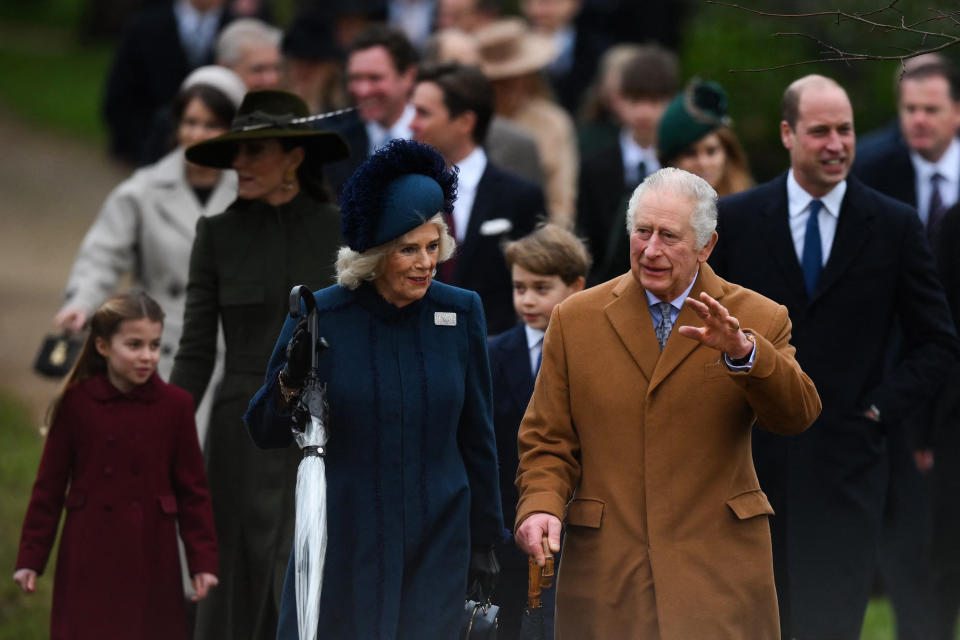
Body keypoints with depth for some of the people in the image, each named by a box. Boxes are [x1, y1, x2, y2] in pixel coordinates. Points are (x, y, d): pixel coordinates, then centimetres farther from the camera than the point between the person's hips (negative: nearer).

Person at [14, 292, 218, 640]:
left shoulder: (175, 405, -1)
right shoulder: (76, 403, -4)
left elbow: (193, 489, 3)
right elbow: (49, 485, 2)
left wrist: (203, 561, -1)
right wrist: (31, 558, 1)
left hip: (151, 558, 1)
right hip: (90, 558, -1)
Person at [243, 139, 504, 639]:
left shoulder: (460, 314, 2)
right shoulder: (321, 317, -4)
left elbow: (476, 438, 10)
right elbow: (264, 433, 2)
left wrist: (484, 540, 12)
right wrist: (291, 380, -18)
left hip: (435, 549, 1)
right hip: (341, 549, -1)